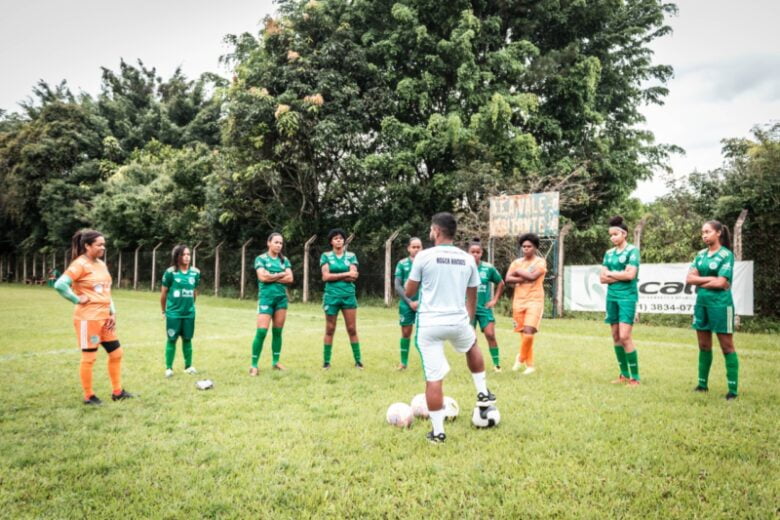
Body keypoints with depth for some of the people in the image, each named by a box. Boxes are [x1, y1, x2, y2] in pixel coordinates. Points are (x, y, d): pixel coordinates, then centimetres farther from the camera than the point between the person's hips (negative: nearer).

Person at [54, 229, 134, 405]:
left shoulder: (101, 264, 12)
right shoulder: (80, 264, -13)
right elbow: (60, 285, -25)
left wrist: (112, 313, 12)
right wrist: (77, 299, -16)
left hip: (104, 317, 8)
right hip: (88, 318, -8)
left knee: (116, 353, 11)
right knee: (89, 357, 2)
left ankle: (117, 392, 21)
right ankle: (88, 396, 15)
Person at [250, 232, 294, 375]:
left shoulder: (284, 260, 12)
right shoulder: (261, 258, 1)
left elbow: (290, 278, 0)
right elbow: (262, 277, -14)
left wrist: (272, 277, -8)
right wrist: (281, 274, -6)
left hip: (282, 297, 4)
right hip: (266, 297, -4)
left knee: (278, 331, 7)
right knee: (261, 331, -11)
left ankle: (275, 362, 17)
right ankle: (254, 365, -5)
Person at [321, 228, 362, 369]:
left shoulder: (351, 256, 6)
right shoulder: (326, 256, 3)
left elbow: (353, 276, -5)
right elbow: (325, 277, -9)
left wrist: (334, 276, -9)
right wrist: (346, 274, -10)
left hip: (349, 295, 1)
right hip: (331, 296, -1)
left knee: (352, 330, 3)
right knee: (330, 330, 5)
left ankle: (358, 360, 10)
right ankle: (326, 361, 12)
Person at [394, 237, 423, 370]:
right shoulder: (402, 264, 1)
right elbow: (397, 286, -1)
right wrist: (410, 302, -8)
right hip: (406, 303, 1)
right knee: (406, 333, 8)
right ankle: (403, 362, 20)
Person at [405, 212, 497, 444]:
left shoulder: (424, 256, -6)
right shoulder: (468, 259, 6)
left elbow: (409, 291, 2)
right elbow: (472, 297, 14)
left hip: (429, 324, -3)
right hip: (458, 321, 4)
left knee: (433, 378, 2)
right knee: (472, 346, 36)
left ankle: (437, 431, 8)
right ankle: (483, 393, 36)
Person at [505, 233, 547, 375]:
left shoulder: (540, 262, -2)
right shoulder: (517, 262, 9)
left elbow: (533, 276, -19)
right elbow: (508, 279, -3)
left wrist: (519, 272, -5)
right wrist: (524, 279, -13)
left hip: (534, 301, -4)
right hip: (519, 301, 4)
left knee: (528, 332, -17)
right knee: (523, 333, 8)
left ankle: (521, 358, 5)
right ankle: (530, 365, 21)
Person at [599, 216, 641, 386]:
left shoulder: (632, 251, -4)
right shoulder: (609, 253, 12)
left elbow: (630, 275, -15)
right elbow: (603, 278, 6)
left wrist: (611, 273, -3)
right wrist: (620, 276, -8)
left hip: (627, 296, -6)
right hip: (611, 296, 6)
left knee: (624, 336, -13)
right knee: (615, 336, 7)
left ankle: (635, 377, -3)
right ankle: (624, 374, 18)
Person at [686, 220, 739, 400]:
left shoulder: (726, 254, -7)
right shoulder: (701, 254, 10)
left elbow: (721, 283, -14)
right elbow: (689, 278, 1)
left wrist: (700, 282, -2)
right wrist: (710, 278, -10)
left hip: (720, 303, -6)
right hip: (701, 302, 6)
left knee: (727, 346, -1)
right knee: (704, 346, 12)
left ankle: (733, 390, 3)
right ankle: (702, 384, 21)